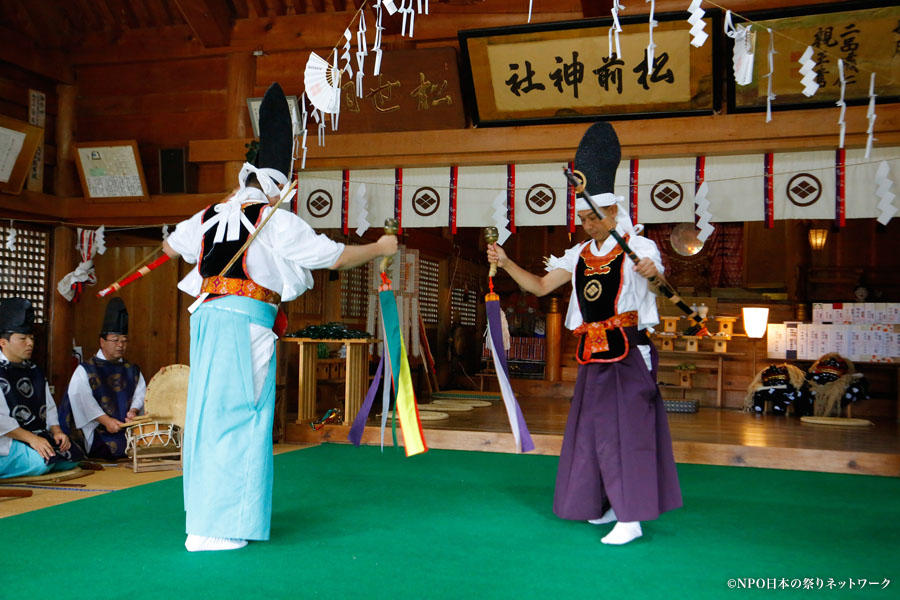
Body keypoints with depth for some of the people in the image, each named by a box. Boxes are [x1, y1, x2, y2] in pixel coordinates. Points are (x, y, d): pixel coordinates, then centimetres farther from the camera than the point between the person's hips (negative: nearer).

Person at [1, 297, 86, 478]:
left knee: (73, 457, -12)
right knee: (40, 462, -31)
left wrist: (56, 431, -3)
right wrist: (30, 438, -24)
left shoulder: (34, 371, 18)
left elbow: (49, 408, 16)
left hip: (38, 435, 8)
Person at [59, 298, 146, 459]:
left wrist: (134, 410, -13)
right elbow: (82, 397, -7)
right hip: (99, 433, -4)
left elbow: (140, 392, 10)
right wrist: (105, 420, -20)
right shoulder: (85, 369, 7)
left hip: (129, 429, 4)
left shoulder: (132, 370, 22)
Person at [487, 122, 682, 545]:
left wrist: (650, 270, -49)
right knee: (592, 427, 12)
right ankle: (606, 505, 26)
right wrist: (506, 263, -2)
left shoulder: (636, 247, -6)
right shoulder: (579, 255, 12)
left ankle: (630, 518, -5)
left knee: (626, 427, -9)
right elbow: (541, 286, 10)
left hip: (629, 351, -7)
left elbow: (657, 269, -25)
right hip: (593, 354, 7)